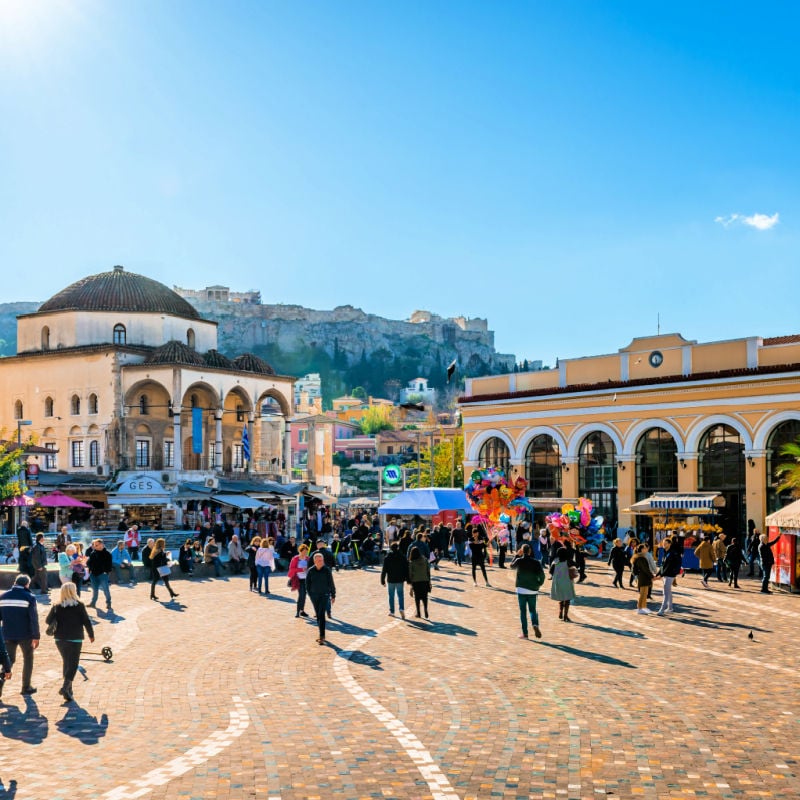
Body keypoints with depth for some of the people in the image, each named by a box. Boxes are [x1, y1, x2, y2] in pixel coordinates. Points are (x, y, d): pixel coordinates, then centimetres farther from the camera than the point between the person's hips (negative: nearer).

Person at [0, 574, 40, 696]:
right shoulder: (29, 597, -9)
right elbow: (33, 618, -14)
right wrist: (36, 636, -11)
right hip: (25, 635, -3)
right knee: (28, 659, 15)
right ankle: (26, 687, 17)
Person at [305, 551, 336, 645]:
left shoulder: (327, 570, -6)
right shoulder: (311, 571, -1)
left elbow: (331, 584, 0)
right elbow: (307, 584, 5)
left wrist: (333, 596, 2)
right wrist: (310, 595, 2)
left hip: (324, 595, -3)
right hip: (314, 596, 3)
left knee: (321, 615, -13)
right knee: (318, 615, 11)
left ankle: (322, 637, -14)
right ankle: (322, 635, 24)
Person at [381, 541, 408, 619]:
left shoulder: (387, 558, -6)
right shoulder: (403, 557, -1)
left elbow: (384, 570, -5)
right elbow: (406, 569, 1)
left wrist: (382, 580, 1)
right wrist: (405, 578, 8)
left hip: (391, 580, -1)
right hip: (400, 580, 1)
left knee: (391, 596, 11)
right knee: (400, 595, 6)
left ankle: (392, 611, 16)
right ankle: (401, 609, -14)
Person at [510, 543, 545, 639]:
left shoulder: (519, 561, -7)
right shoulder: (536, 562, -4)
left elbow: (512, 566, 16)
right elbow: (542, 575, -11)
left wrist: (517, 555, 20)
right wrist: (539, 584, 4)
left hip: (521, 589, -1)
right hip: (533, 590, 1)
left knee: (523, 611, 6)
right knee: (532, 610, 15)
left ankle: (525, 633, 4)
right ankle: (535, 624, -12)